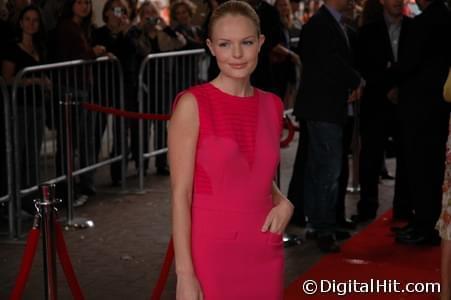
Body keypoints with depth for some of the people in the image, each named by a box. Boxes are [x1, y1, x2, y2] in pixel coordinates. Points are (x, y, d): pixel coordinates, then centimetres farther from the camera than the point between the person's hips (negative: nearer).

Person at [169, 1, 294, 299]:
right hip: (211, 250, -5)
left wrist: (283, 203, -1)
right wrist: (185, 274, -15)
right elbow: (181, 194, -11)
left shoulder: (272, 105, 6)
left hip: (264, 252, 5)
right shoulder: (193, 104, -9)